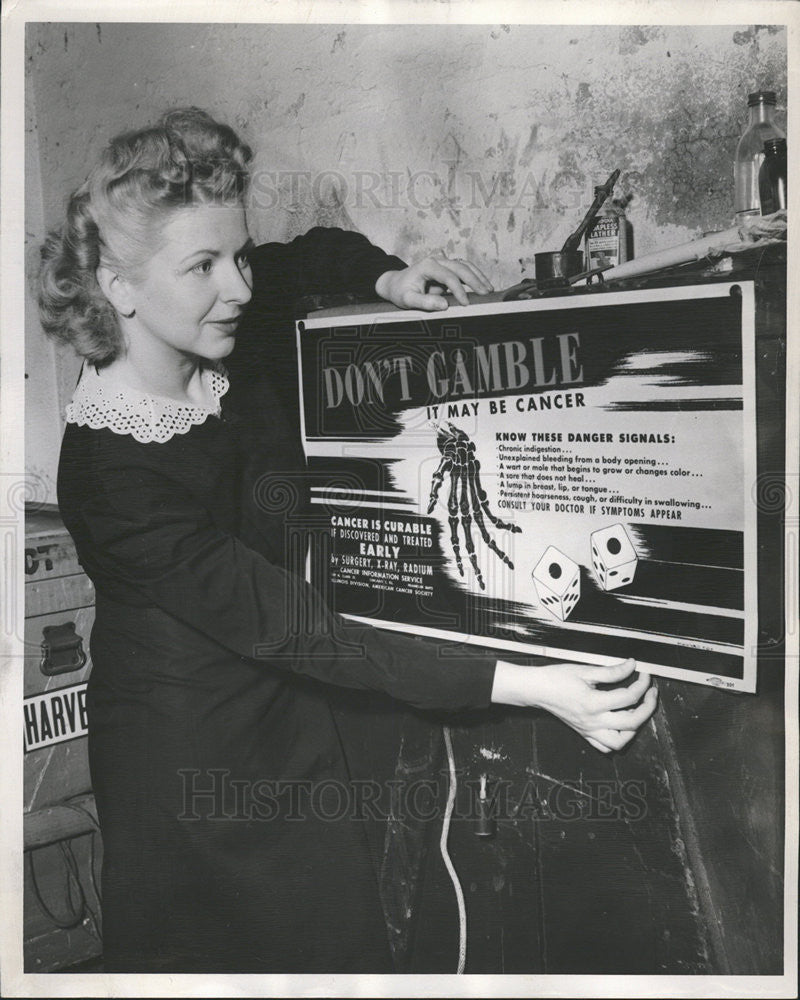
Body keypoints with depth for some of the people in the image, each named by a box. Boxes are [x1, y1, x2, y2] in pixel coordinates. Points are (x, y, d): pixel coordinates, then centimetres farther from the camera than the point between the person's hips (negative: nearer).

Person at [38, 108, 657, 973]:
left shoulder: (214, 354, -8)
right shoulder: (110, 476, -29)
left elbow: (307, 257, 13)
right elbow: (290, 630, -32)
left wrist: (385, 277, -10)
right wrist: (522, 686, -36)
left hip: (282, 712, 7)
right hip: (191, 759, -6)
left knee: (344, 933, 18)